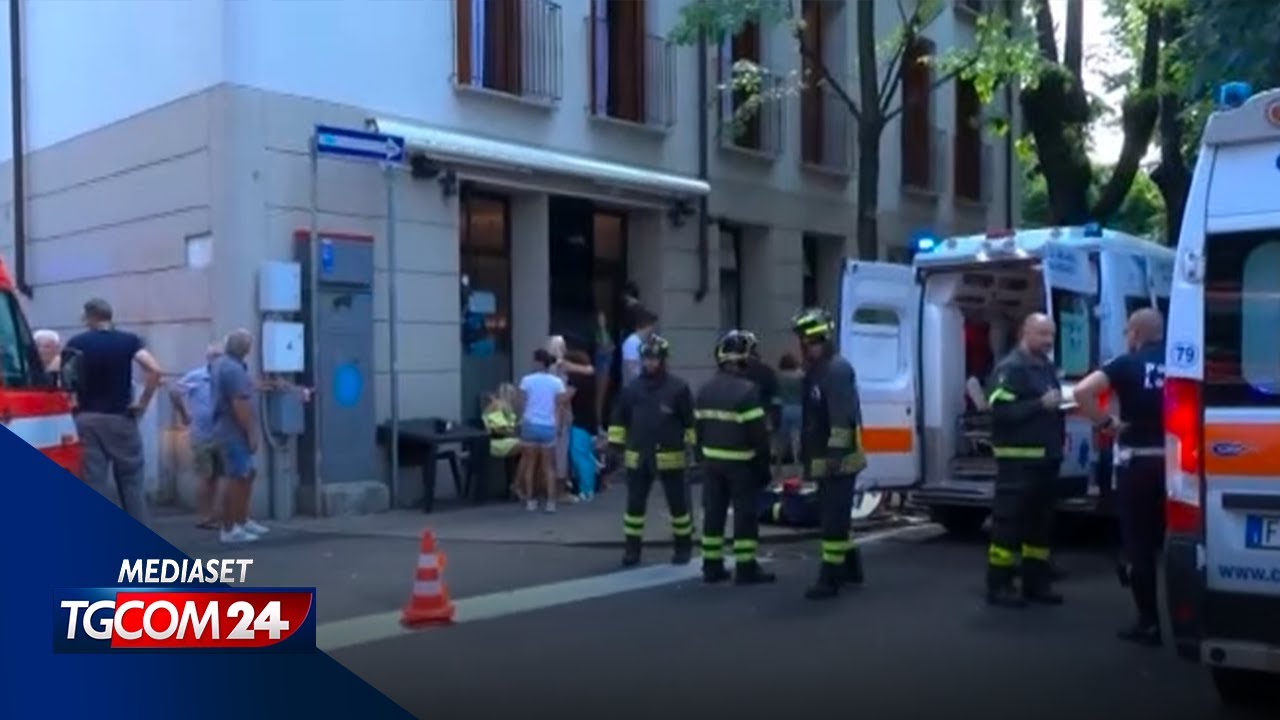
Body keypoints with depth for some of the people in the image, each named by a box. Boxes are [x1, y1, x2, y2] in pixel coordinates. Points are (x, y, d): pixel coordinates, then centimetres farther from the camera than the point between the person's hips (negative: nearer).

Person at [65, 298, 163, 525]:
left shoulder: (77, 343, 1)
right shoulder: (129, 340, -1)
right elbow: (154, 370, -15)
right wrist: (143, 402, -7)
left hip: (87, 419, 1)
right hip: (121, 418, 0)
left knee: (92, 483, 3)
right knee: (131, 481, 6)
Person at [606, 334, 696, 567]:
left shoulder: (678, 388, -6)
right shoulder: (632, 388, 5)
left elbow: (691, 421, -3)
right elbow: (619, 419, 11)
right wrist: (615, 446, 7)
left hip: (669, 456, -3)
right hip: (638, 456, 3)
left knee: (678, 503, 8)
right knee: (635, 504, 6)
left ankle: (684, 547, 23)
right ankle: (632, 549, 16)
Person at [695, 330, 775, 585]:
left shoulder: (705, 391, 6)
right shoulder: (747, 390, -17)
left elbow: (699, 427, 11)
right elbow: (757, 430, -18)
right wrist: (765, 456, -4)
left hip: (712, 460, 7)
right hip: (741, 462, -7)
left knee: (713, 512, 10)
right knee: (745, 514, 0)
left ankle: (712, 566, 14)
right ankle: (746, 568, 2)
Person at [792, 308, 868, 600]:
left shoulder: (838, 370, -16)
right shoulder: (816, 370, 16)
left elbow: (842, 417, -24)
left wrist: (836, 454, -27)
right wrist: (807, 454, 22)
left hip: (838, 461, -10)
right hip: (824, 462, 10)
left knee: (833, 520, -7)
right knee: (832, 518, 19)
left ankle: (830, 579, -3)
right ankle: (851, 568, 32)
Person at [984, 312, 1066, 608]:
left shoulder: (1048, 367, 18)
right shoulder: (1010, 368, -10)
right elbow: (1001, 411, -21)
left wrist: (1059, 410, 11)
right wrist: (1041, 404, -24)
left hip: (1046, 457, 9)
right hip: (1019, 459, -9)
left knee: (1041, 522, 12)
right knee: (1009, 521, -6)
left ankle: (1037, 582, 20)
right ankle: (999, 585, -1)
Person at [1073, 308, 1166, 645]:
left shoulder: (1127, 364, -5)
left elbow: (1082, 391, -19)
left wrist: (1107, 423, -8)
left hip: (1138, 462, -4)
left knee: (1139, 545, 4)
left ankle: (1149, 623, 8)